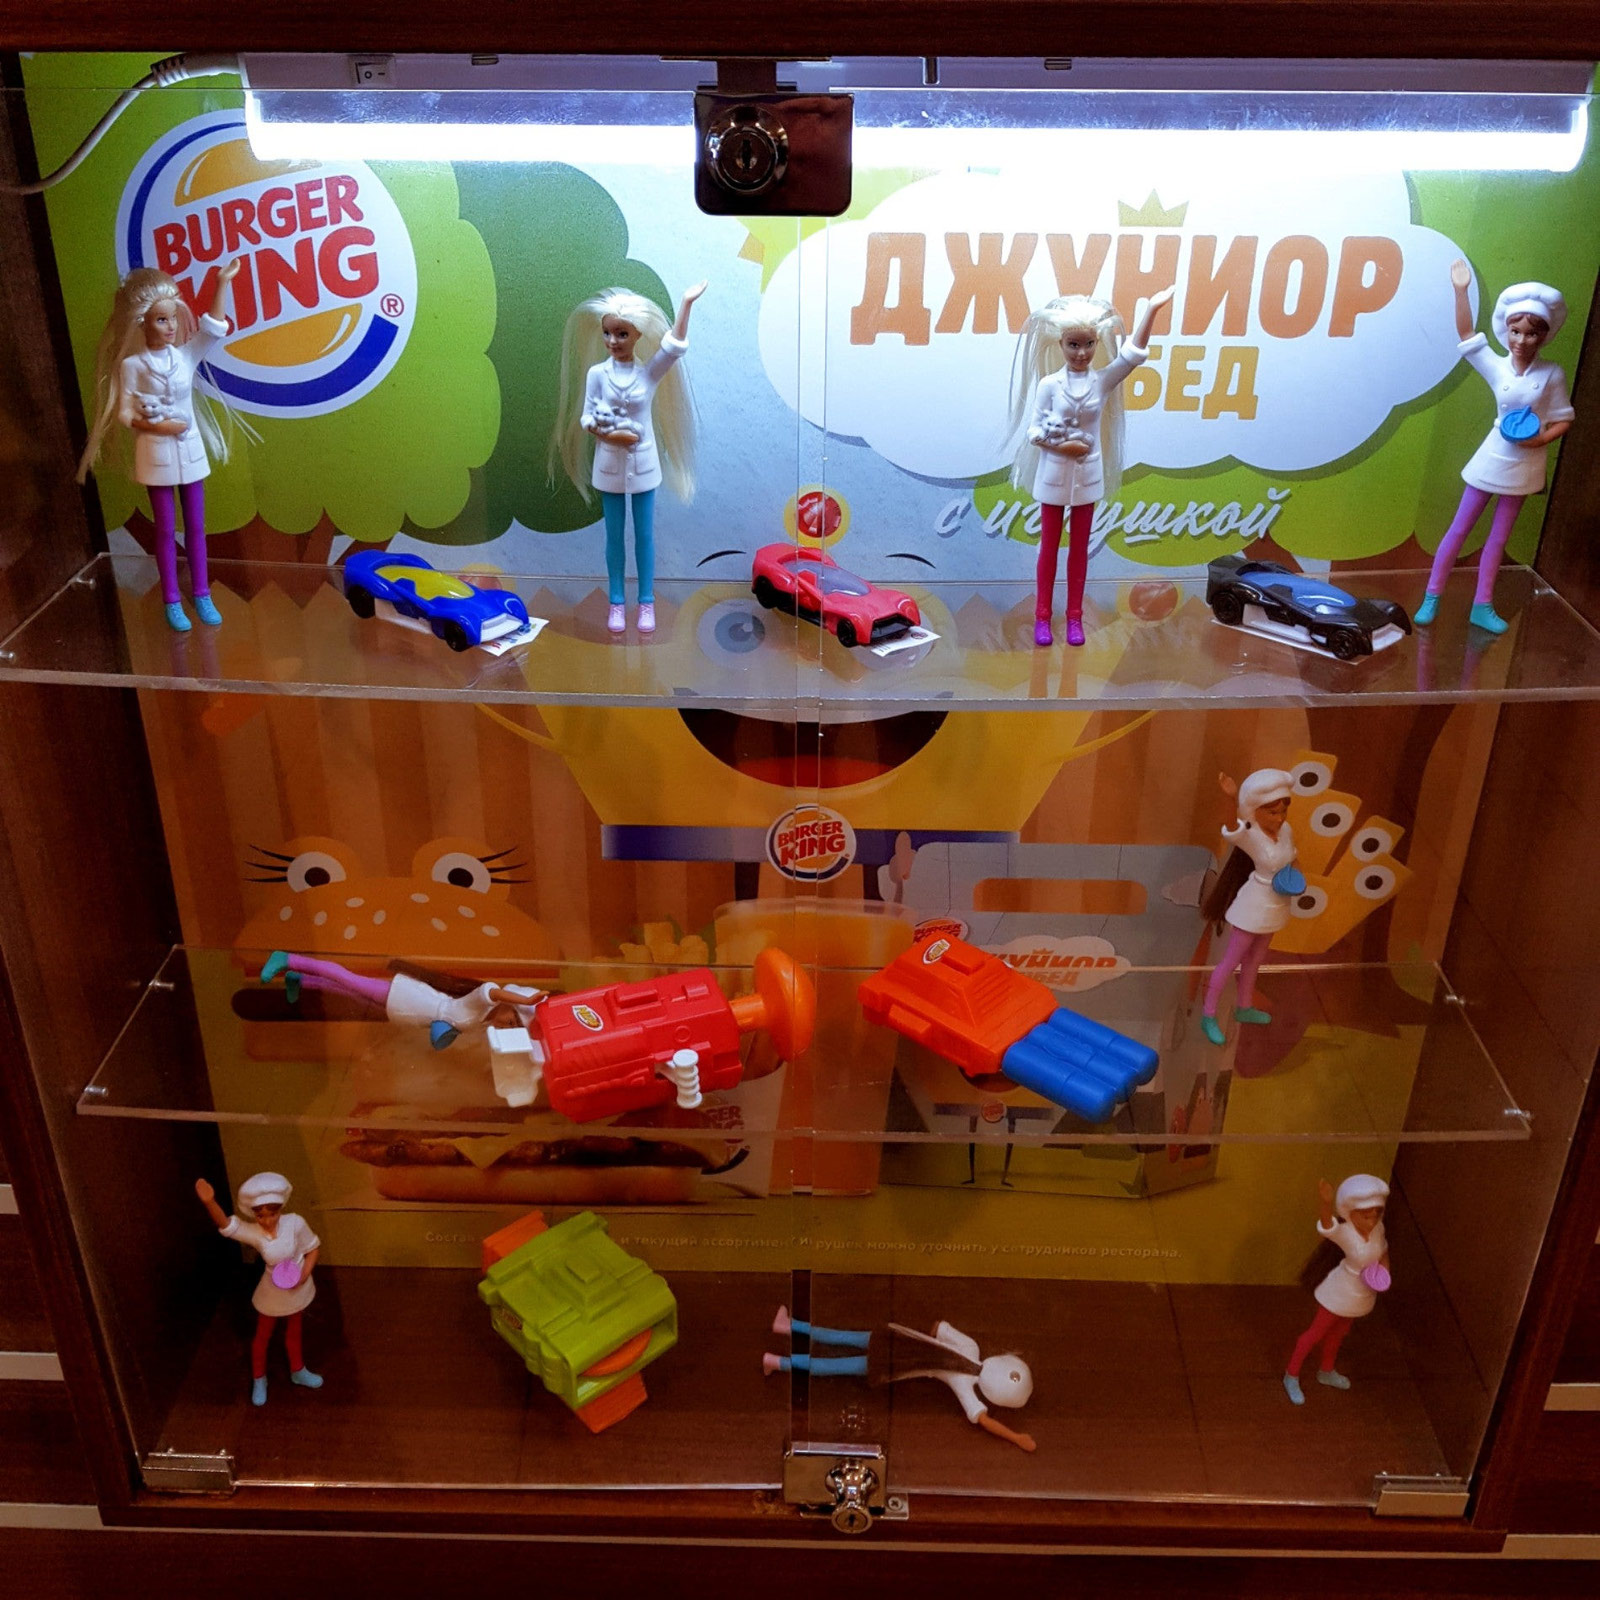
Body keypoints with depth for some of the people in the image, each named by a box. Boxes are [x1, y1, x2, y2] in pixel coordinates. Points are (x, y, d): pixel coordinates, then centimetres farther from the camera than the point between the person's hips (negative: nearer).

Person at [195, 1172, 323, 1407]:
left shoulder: (295, 1223, -25)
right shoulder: (253, 1232, -26)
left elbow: (313, 1247, -10)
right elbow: (224, 1224, -43)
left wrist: (304, 1275, -24)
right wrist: (209, 1202, -63)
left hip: (297, 1290, 1)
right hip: (271, 1294, -1)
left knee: (293, 1332, 25)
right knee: (262, 1336, 20)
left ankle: (298, 1372, 49)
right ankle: (258, 1380, 45)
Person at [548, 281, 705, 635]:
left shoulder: (650, 372, -7)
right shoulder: (596, 373, -5)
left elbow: (675, 346, -21)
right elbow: (585, 418, -2)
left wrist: (686, 303, -26)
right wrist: (610, 436, -21)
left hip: (643, 464, 0)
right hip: (609, 464, 0)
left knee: (644, 534, 7)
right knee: (614, 535, 9)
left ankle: (647, 602, 16)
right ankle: (616, 602, 18)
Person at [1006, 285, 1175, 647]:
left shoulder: (1102, 381, -3)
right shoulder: (1048, 384, -8)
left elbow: (1132, 353, -14)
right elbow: (1033, 430, -7)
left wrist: (1152, 309, -21)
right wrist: (1062, 446, -21)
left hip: (1088, 475, 2)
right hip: (1053, 475, -2)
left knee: (1079, 547, 9)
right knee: (1049, 546, 7)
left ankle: (1074, 617, 17)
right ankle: (1042, 617, 14)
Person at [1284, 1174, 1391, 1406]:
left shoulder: (1378, 1228, -17)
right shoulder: (1344, 1232, -34)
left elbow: (1383, 1250, 6)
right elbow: (1326, 1226, -59)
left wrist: (1383, 1269, -14)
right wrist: (1328, 1204, -80)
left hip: (1362, 1295, 6)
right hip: (1340, 1294, -6)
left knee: (1339, 1333, 28)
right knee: (1316, 1334, 12)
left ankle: (1326, 1371, 53)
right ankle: (1292, 1377, 32)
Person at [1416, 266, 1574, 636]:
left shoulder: (1552, 374, -7)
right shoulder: (1496, 367, -7)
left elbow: (1564, 419, -1)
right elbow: (1465, 333, -10)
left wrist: (1542, 439, -20)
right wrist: (1461, 291, -20)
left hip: (1524, 466, 1)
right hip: (1494, 459, -1)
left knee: (1499, 537, 10)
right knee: (1459, 529, 3)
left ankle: (1482, 607, 17)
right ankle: (1431, 598, 10)